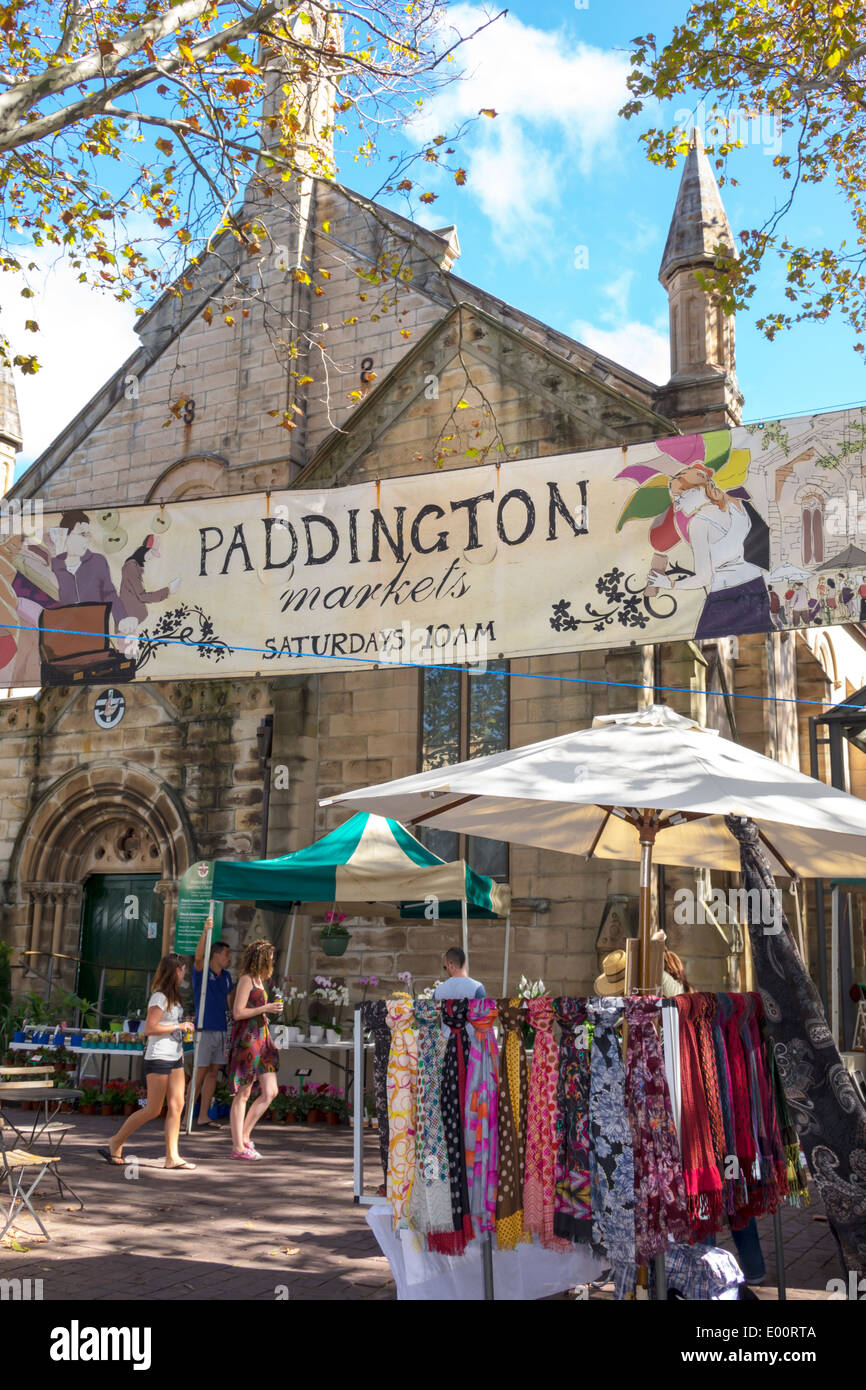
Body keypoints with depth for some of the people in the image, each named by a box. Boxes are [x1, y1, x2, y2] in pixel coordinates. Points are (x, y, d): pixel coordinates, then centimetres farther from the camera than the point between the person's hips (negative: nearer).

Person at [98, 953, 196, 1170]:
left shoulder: (172, 997, 15)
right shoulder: (159, 997, -13)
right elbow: (150, 1028, -20)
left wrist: (179, 1045, 13)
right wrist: (178, 1026, -15)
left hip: (175, 1058, 9)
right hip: (158, 1058, -9)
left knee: (176, 1106, 2)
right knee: (153, 1110, -3)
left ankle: (172, 1157, 3)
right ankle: (115, 1143, 12)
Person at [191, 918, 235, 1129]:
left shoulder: (226, 977, 15)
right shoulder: (202, 971, -5)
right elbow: (199, 956, -28)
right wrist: (206, 931, -40)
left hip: (221, 1030, 7)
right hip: (205, 1029, -7)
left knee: (213, 1073, 7)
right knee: (200, 1073, -8)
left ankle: (203, 1117, 13)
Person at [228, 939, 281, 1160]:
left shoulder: (258, 980, 17)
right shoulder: (246, 980, -9)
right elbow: (238, 1013, -15)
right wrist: (266, 1009, -14)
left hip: (261, 1040, 9)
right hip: (246, 1040, -9)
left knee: (270, 1092, 4)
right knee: (243, 1094, -2)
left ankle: (244, 1136, 14)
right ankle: (238, 1147, 5)